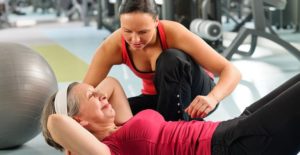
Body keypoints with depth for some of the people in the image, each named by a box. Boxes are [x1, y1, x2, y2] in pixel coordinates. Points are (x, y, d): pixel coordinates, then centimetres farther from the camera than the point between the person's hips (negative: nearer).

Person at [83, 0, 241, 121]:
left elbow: (231, 71, -32)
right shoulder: (112, 47, -23)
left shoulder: (174, 33, -31)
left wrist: (212, 98, -53)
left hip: (196, 95, -3)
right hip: (161, 98, 3)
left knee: (171, 59, -35)